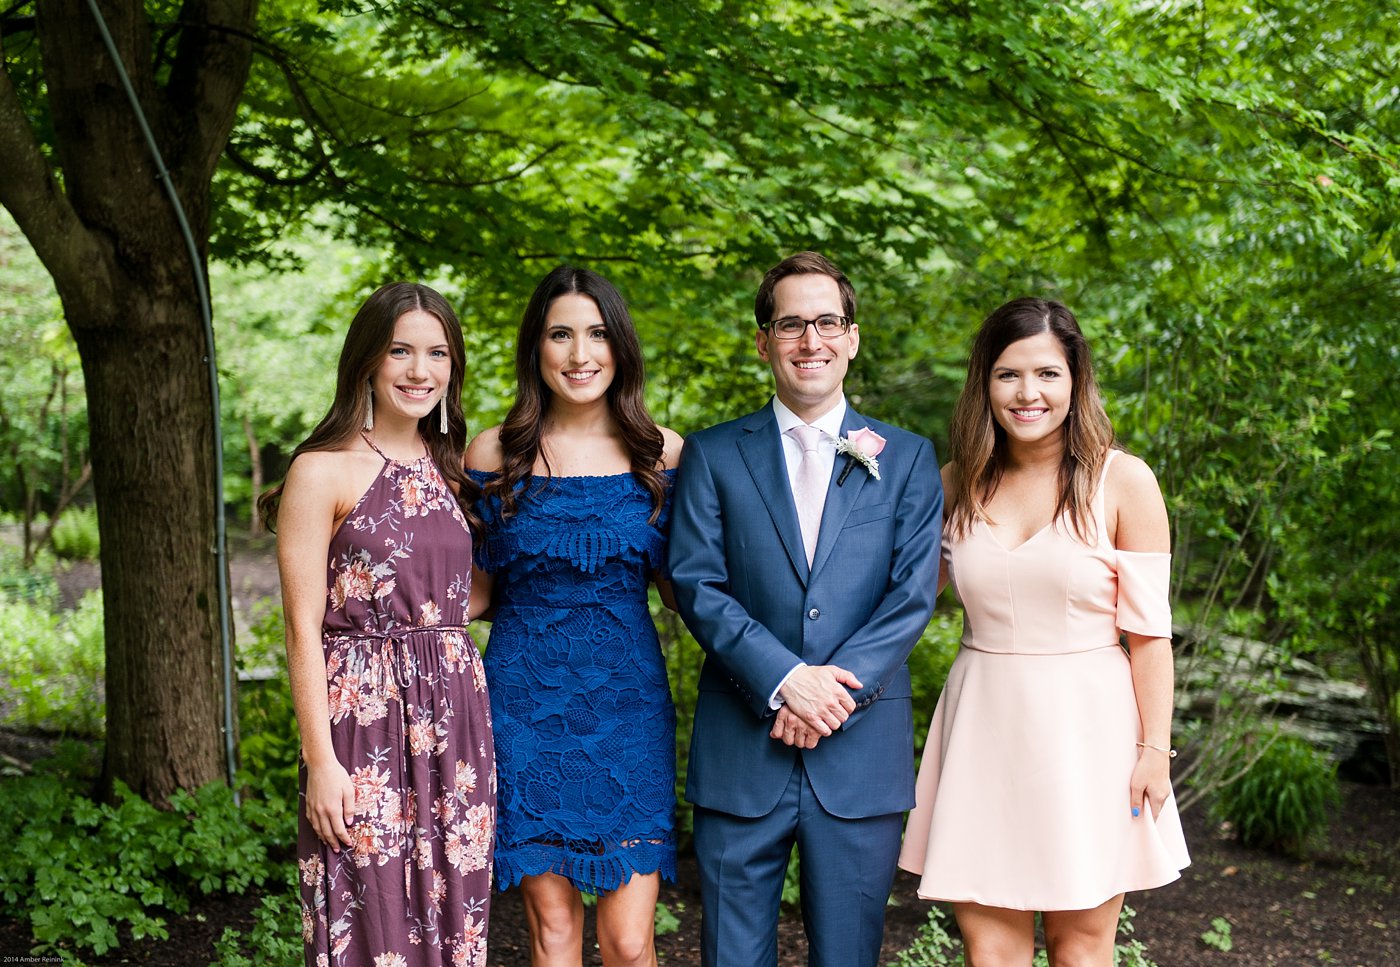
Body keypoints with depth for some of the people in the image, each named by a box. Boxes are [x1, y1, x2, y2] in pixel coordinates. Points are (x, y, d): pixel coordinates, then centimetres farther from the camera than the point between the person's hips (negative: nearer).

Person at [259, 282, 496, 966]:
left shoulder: (449, 468, 13)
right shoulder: (323, 471, -5)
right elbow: (303, 628, -9)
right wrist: (320, 760, -14)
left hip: (455, 719, 6)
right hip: (364, 719, -6)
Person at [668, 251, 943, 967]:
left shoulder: (907, 459, 8)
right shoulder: (713, 455, 6)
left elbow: (913, 595, -1)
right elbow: (695, 584, -4)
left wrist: (832, 694, -13)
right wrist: (785, 679, -16)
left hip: (862, 753, 1)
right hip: (740, 748, 0)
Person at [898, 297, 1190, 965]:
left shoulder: (1123, 482, -4)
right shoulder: (959, 484, 6)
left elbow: (1149, 629, -5)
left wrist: (1154, 750, -9)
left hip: (1085, 728, -3)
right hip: (985, 727, 3)